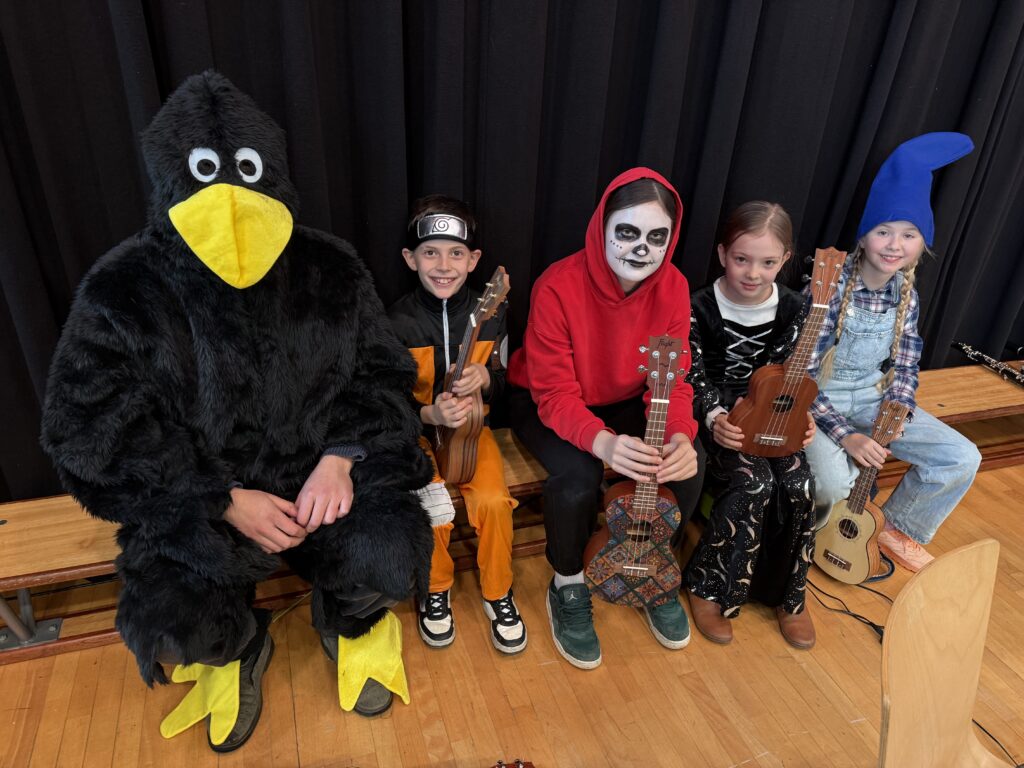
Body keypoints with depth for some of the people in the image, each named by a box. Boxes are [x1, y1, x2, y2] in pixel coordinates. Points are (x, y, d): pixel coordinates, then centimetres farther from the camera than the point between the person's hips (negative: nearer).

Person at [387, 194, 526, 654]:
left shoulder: (489, 313, -6)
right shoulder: (398, 323, -12)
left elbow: (502, 382, 4)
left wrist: (485, 378, -20)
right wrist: (431, 415, -29)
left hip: (471, 425, 2)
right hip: (415, 429, -1)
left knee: (493, 499, -20)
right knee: (431, 506, -22)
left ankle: (497, 592, 7)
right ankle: (435, 590, 9)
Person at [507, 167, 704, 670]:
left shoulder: (672, 287, -14)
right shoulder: (558, 287, -28)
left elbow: (672, 379, -12)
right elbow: (556, 394, -26)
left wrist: (680, 435, -34)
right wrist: (602, 441, -46)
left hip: (623, 403, 4)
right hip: (543, 403, -4)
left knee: (689, 461, -20)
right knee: (577, 474, -33)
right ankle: (568, 586, 0)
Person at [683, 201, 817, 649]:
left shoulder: (794, 310, -1)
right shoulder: (700, 309, -12)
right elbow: (694, 378, -10)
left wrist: (801, 415, -13)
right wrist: (714, 419, -27)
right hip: (717, 417, -4)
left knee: (798, 484, -20)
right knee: (754, 482, -28)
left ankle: (786, 593, 5)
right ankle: (708, 586, -8)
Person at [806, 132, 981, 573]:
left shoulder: (906, 295, 0)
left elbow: (904, 366, 8)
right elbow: (801, 373, -21)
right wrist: (845, 435, -27)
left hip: (872, 397, 7)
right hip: (817, 400, -6)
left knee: (962, 458, -3)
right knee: (836, 479, -32)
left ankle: (896, 530, 21)